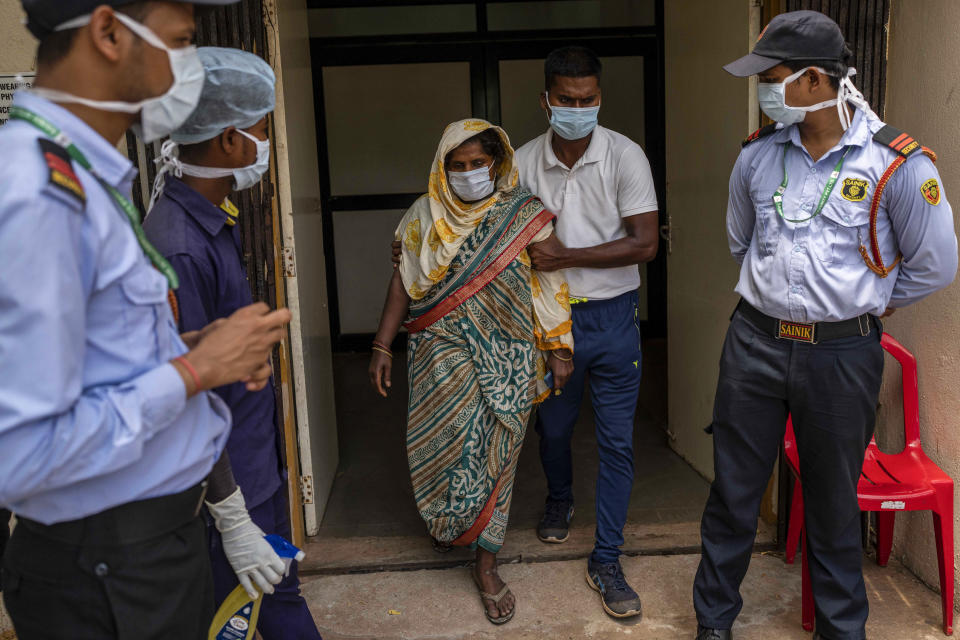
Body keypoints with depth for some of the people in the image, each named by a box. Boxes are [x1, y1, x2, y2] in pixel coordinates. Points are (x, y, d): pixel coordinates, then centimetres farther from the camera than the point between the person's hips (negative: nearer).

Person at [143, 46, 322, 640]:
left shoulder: (219, 218, 4)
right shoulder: (178, 249, -27)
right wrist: (232, 520, -20)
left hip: (261, 457, 9)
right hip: (229, 478, -9)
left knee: (279, 588, 24)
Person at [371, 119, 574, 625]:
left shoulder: (523, 214, 0)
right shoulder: (425, 216, 3)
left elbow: (550, 282, 2)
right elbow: (404, 282, 6)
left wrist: (558, 349, 0)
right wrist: (382, 346, 2)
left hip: (507, 353, 0)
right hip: (443, 347, 0)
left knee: (497, 448, 2)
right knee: (460, 425, -18)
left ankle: (486, 563, 15)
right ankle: (451, 517, 12)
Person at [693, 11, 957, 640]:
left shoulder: (894, 162, -11)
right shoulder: (758, 155, 1)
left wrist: (861, 304, 6)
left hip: (841, 355, -2)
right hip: (756, 342, 3)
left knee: (833, 501, 13)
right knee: (733, 492, 11)